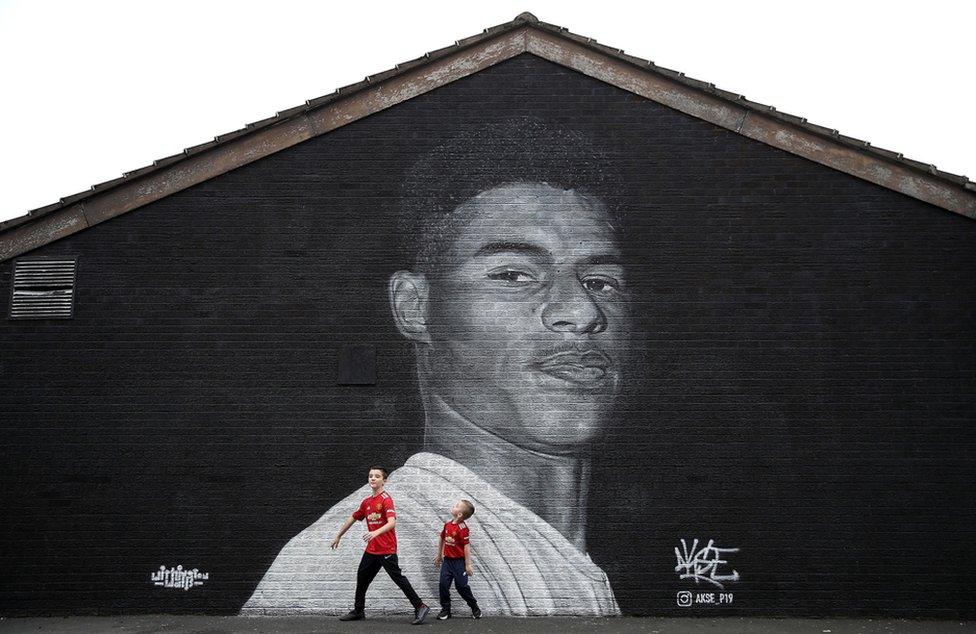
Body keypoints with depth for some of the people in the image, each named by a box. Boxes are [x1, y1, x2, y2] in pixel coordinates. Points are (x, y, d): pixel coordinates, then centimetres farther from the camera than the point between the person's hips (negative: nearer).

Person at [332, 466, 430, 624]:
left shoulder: (386, 499, -14)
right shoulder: (367, 502, 9)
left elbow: (392, 523, -27)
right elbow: (353, 518, 23)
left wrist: (376, 533, -42)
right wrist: (338, 536, 29)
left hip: (386, 550, -8)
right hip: (371, 549, 8)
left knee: (398, 577, -9)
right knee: (362, 577, 15)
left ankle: (420, 607, -3)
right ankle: (358, 611, 31)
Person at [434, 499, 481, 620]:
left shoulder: (462, 528, -19)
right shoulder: (447, 524, 1)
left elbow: (467, 546, -17)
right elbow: (442, 539, 18)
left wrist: (468, 565, -16)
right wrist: (439, 555, 26)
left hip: (459, 561, -6)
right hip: (447, 560, 6)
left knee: (461, 585, 3)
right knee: (444, 584, 2)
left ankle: (475, 607, 23)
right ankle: (445, 609, 16)